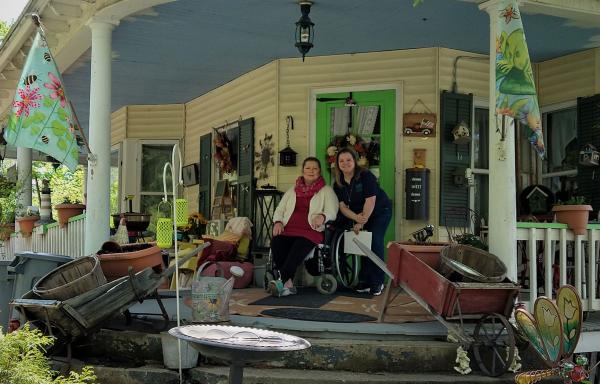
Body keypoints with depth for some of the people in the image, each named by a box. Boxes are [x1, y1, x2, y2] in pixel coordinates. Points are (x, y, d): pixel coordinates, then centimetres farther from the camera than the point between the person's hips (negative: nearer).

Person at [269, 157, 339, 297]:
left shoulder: (326, 191, 14)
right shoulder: (292, 191, 26)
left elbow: (332, 212, 1)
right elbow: (279, 210, 24)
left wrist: (322, 216, -23)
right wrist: (278, 222, 1)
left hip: (311, 230, -3)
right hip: (288, 229, 3)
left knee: (298, 247, -37)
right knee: (276, 243, -31)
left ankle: (282, 282, -41)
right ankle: (288, 284, -32)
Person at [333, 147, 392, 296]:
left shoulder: (366, 176, -23)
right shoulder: (338, 183, -6)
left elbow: (370, 201, -26)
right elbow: (342, 206, -9)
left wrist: (362, 222, -25)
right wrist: (356, 218, -27)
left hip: (380, 212, -5)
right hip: (359, 214, 5)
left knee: (375, 242, -16)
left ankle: (377, 282, -9)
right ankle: (364, 281, 5)